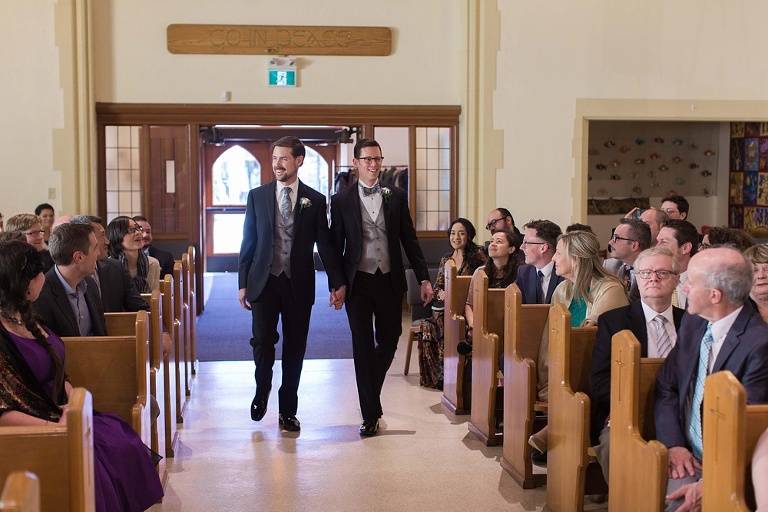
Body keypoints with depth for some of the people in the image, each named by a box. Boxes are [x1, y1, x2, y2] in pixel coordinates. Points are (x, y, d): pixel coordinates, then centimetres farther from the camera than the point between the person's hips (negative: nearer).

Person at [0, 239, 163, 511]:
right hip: (31, 432, -8)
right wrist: (56, 427, -23)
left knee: (123, 443, -9)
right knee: (91, 462, -25)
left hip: (59, 413, 9)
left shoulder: (25, 318, 10)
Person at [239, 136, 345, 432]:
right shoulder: (257, 196, 5)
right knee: (262, 341, -9)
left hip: (299, 284, 0)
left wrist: (337, 283, -2)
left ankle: (288, 410, 21)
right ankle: (262, 390, 23)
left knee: (295, 347, 6)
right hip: (264, 281, 0)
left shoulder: (315, 201, 2)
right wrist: (243, 283, 3)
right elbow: (248, 242, 6)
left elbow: (325, 245, 3)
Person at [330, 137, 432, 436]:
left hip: (390, 280, 2)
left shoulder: (396, 196, 6)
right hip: (358, 282, -2)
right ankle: (370, 414, 9)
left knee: (388, 342, 10)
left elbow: (409, 239, 7)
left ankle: (370, 392, 36)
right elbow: (336, 245, 2)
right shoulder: (341, 200, 1)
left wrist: (424, 278, 2)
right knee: (363, 346, 1)